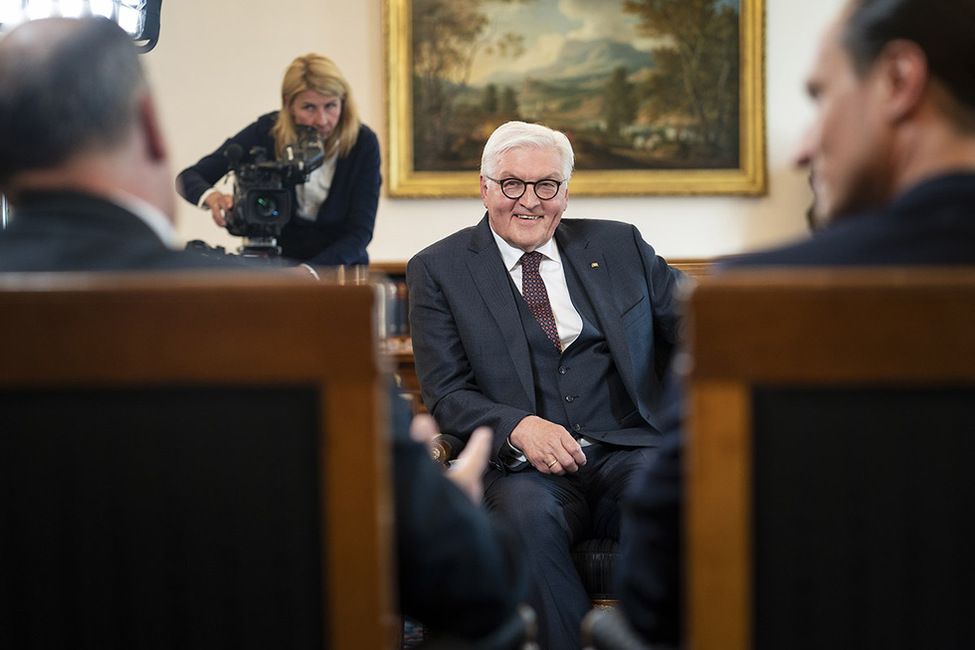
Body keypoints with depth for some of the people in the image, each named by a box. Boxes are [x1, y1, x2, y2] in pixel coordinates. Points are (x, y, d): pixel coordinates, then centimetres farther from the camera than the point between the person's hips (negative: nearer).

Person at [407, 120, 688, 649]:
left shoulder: (619, 245, 16)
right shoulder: (438, 269, 9)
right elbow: (446, 395, 2)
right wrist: (517, 427, -18)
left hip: (628, 448, 2)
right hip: (524, 467, -2)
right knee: (528, 514, -36)